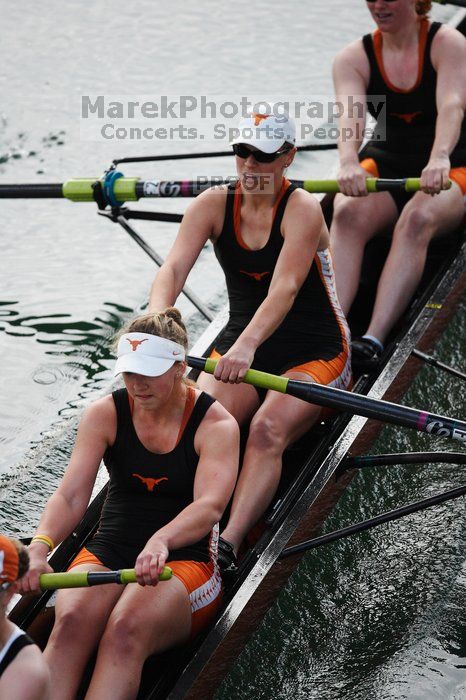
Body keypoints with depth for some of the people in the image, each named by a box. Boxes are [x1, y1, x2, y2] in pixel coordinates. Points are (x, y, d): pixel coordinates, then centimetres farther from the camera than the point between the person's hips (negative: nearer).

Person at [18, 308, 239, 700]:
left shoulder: (216, 425, -6)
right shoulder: (105, 415, 3)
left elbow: (210, 506, -23)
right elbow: (71, 495, -8)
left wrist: (161, 541, -44)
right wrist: (41, 544, -30)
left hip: (185, 561, -3)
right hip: (108, 554, 3)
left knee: (126, 628, -36)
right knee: (71, 620, -32)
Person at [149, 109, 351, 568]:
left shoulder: (302, 209, -17)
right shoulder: (213, 204, -4)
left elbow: (284, 289, -32)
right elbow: (173, 268, -19)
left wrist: (247, 346, -50)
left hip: (314, 353, -4)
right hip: (239, 346, 5)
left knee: (267, 429, -31)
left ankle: (227, 545, -42)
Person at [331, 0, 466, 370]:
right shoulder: (353, 58, 1)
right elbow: (350, 114, -19)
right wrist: (349, 164, -42)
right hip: (384, 164, 3)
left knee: (418, 219, -35)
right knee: (348, 215, -30)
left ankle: (374, 339, -48)